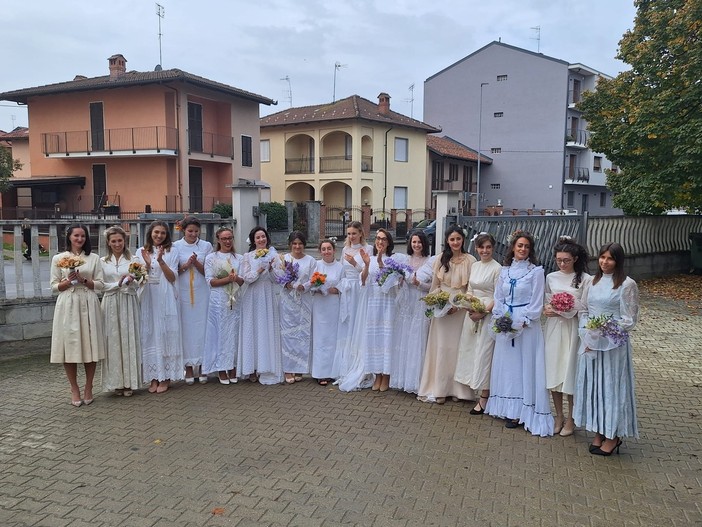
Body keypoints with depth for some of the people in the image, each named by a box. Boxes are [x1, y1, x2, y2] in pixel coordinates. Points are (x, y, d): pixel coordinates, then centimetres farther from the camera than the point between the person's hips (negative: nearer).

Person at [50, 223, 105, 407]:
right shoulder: (58, 259, 6)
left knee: (90, 345, 2)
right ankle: (74, 389, 13)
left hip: (88, 305, 0)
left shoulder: (93, 258, 7)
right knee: (69, 345, 0)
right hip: (67, 305, 0)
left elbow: (99, 284, 4)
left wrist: (84, 280, -12)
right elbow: (54, 286, 5)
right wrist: (68, 282, -13)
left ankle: (88, 388, 15)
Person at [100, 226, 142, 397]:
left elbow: (137, 285, 2)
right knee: (112, 341, 2)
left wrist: (131, 281, -19)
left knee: (129, 339, 1)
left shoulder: (132, 260, 5)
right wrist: (118, 284, -13)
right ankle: (116, 382, 11)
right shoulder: (103, 262, 7)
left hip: (128, 304, -1)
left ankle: (129, 382, 9)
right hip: (110, 304, 1)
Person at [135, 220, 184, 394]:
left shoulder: (172, 252, 3)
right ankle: (153, 378, 11)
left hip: (166, 300, -2)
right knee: (150, 336, 3)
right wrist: (147, 264, -13)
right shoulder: (141, 252, 8)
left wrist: (161, 261, -15)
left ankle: (165, 378, 8)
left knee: (165, 334, 1)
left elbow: (172, 278, -3)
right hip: (148, 299, 2)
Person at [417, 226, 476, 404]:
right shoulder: (440, 259, 4)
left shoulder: (470, 260, -3)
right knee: (441, 347, 3)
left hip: (460, 309, -1)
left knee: (458, 347, 4)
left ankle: (457, 388, 15)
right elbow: (434, 285, 8)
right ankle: (439, 388, 9)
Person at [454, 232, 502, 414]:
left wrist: (483, 312, -18)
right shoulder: (474, 266, 11)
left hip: (488, 315, -7)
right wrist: (469, 308, -2)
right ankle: (475, 389, 23)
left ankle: (484, 398, 6)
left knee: (483, 353, -3)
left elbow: (498, 297, -12)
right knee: (470, 350, 10)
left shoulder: (497, 268, -10)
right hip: (472, 313, 7)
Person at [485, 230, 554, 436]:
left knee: (524, 366, -1)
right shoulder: (505, 270, 10)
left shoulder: (536, 271, -4)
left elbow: (536, 302, -8)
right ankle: (508, 409, 18)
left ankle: (520, 412, 6)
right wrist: (498, 318, -2)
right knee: (505, 364, 8)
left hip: (527, 325, -5)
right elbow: (498, 298, 11)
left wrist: (521, 323, -14)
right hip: (504, 325, 5)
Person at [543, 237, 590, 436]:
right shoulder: (551, 277, 6)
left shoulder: (585, 279, -6)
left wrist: (566, 311, -17)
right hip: (553, 329, 4)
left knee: (570, 374, 2)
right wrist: (547, 308, -8)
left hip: (572, 330, -4)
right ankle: (559, 416, 23)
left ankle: (571, 419, 19)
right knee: (553, 372, 8)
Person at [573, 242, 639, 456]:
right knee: (592, 385, 11)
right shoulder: (593, 281, 8)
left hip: (613, 344, -5)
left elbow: (629, 320, -10)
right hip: (590, 343, 6)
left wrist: (602, 334, -15)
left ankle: (613, 436, 18)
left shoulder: (627, 284, -9)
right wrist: (586, 335, -4)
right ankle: (598, 432, 25)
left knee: (611, 386, 4)